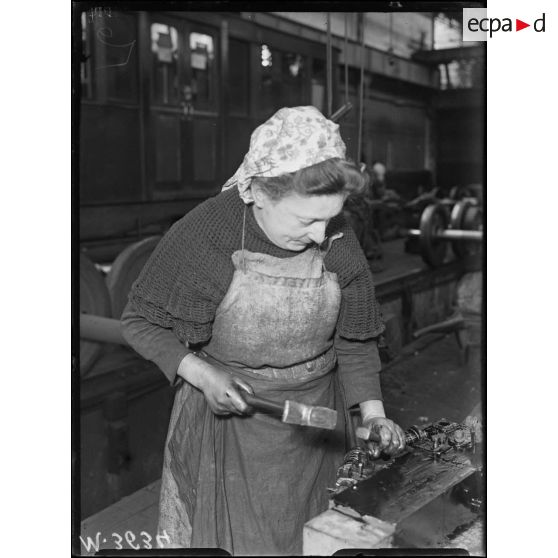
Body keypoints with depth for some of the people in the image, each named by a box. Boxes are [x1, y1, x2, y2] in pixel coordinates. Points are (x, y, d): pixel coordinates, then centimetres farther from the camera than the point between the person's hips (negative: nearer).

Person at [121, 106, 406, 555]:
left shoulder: (337, 238, -12)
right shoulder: (204, 233, -22)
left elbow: (355, 336, 0)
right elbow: (141, 321, -11)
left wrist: (374, 414, -7)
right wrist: (201, 374, -23)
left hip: (313, 417, 3)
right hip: (227, 409, -3)